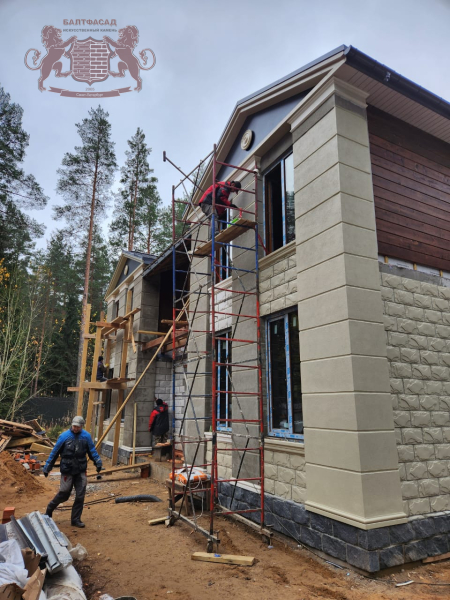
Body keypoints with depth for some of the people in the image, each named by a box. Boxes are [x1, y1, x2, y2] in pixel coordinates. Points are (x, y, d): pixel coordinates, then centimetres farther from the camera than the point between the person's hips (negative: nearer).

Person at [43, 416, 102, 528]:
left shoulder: (86, 436, -2)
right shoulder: (64, 436, -9)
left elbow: (92, 450, 4)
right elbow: (55, 452, -1)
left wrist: (97, 462, -7)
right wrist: (47, 467, 2)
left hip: (81, 471, 3)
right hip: (67, 470, -2)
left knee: (80, 495, 5)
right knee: (64, 493, 7)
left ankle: (76, 519, 20)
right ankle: (50, 508, 36)